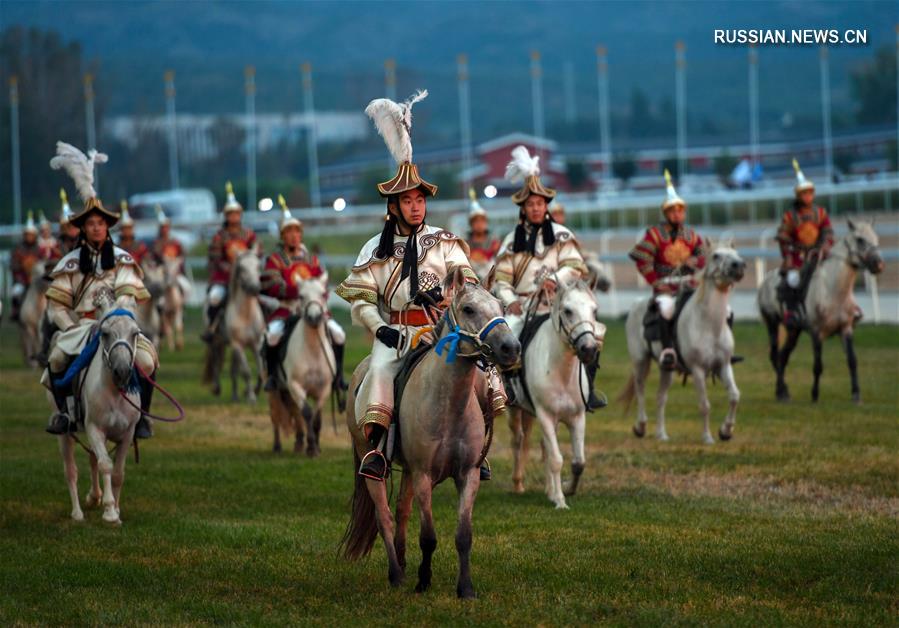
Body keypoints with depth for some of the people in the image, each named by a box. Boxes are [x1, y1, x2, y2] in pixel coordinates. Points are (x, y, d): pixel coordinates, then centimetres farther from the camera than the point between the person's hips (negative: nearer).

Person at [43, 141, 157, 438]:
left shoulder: (122, 260, 8)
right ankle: (63, 411, -11)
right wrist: (73, 329, -10)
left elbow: (128, 296, -6)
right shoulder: (70, 263, 9)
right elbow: (56, 305, 5)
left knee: (146, 360, -26)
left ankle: (142, 414, -7)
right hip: (79, 327, 0)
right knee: (56, 357, -29)